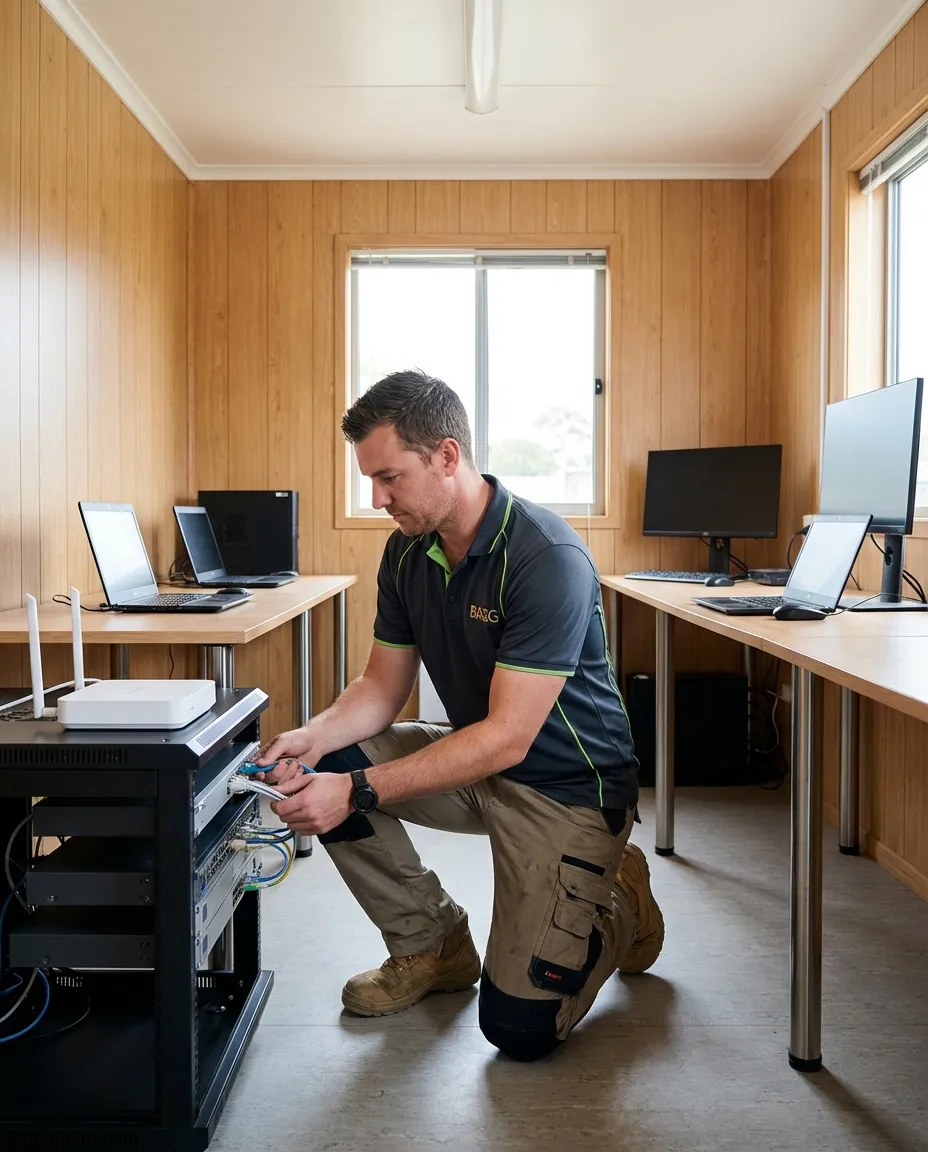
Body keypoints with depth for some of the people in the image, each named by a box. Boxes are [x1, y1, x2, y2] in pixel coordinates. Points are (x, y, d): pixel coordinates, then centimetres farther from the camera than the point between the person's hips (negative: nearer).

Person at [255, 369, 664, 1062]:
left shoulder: (547, 557, -27)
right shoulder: (408, 552, -3)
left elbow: (508, 737, -30)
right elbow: (383, 687, 2)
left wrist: (359, 792, -33)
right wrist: (316, 737, -19)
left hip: (568, 785, -7)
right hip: (475, 762, 7)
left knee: (519, 1027, -13)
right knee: (324, 772, -12)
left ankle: (619, 909, 18)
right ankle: (433, 947, 7)